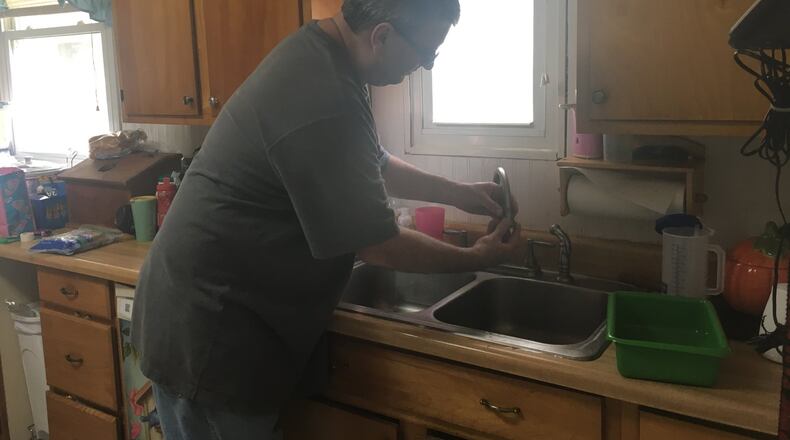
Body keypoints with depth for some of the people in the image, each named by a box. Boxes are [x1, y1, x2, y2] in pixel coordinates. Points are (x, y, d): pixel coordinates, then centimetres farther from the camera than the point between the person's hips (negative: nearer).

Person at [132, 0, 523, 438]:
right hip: (206, 335, -9)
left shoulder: (318, 54, 4)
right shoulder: (325, 105, -29)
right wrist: (478, 258, -4)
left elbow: (374, 165, 19)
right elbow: (378, 246, -19)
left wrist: (459, 193, 15)